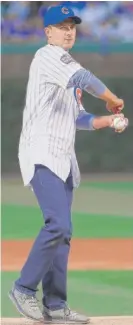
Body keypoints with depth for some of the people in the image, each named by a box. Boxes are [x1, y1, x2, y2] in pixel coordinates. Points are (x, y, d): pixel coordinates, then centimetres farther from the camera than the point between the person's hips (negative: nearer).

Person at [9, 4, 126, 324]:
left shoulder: (67, 70, 23)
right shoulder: (48, 56, -7)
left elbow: (79, 118, 24)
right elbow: (84, 78, -23)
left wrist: (108, 120, 8)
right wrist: (113, 100, -9)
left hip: (63, 159, 10)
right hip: (42, 156, -10)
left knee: (62, 231, 6)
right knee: (58, 224, -21)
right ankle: (24, 289, -11)